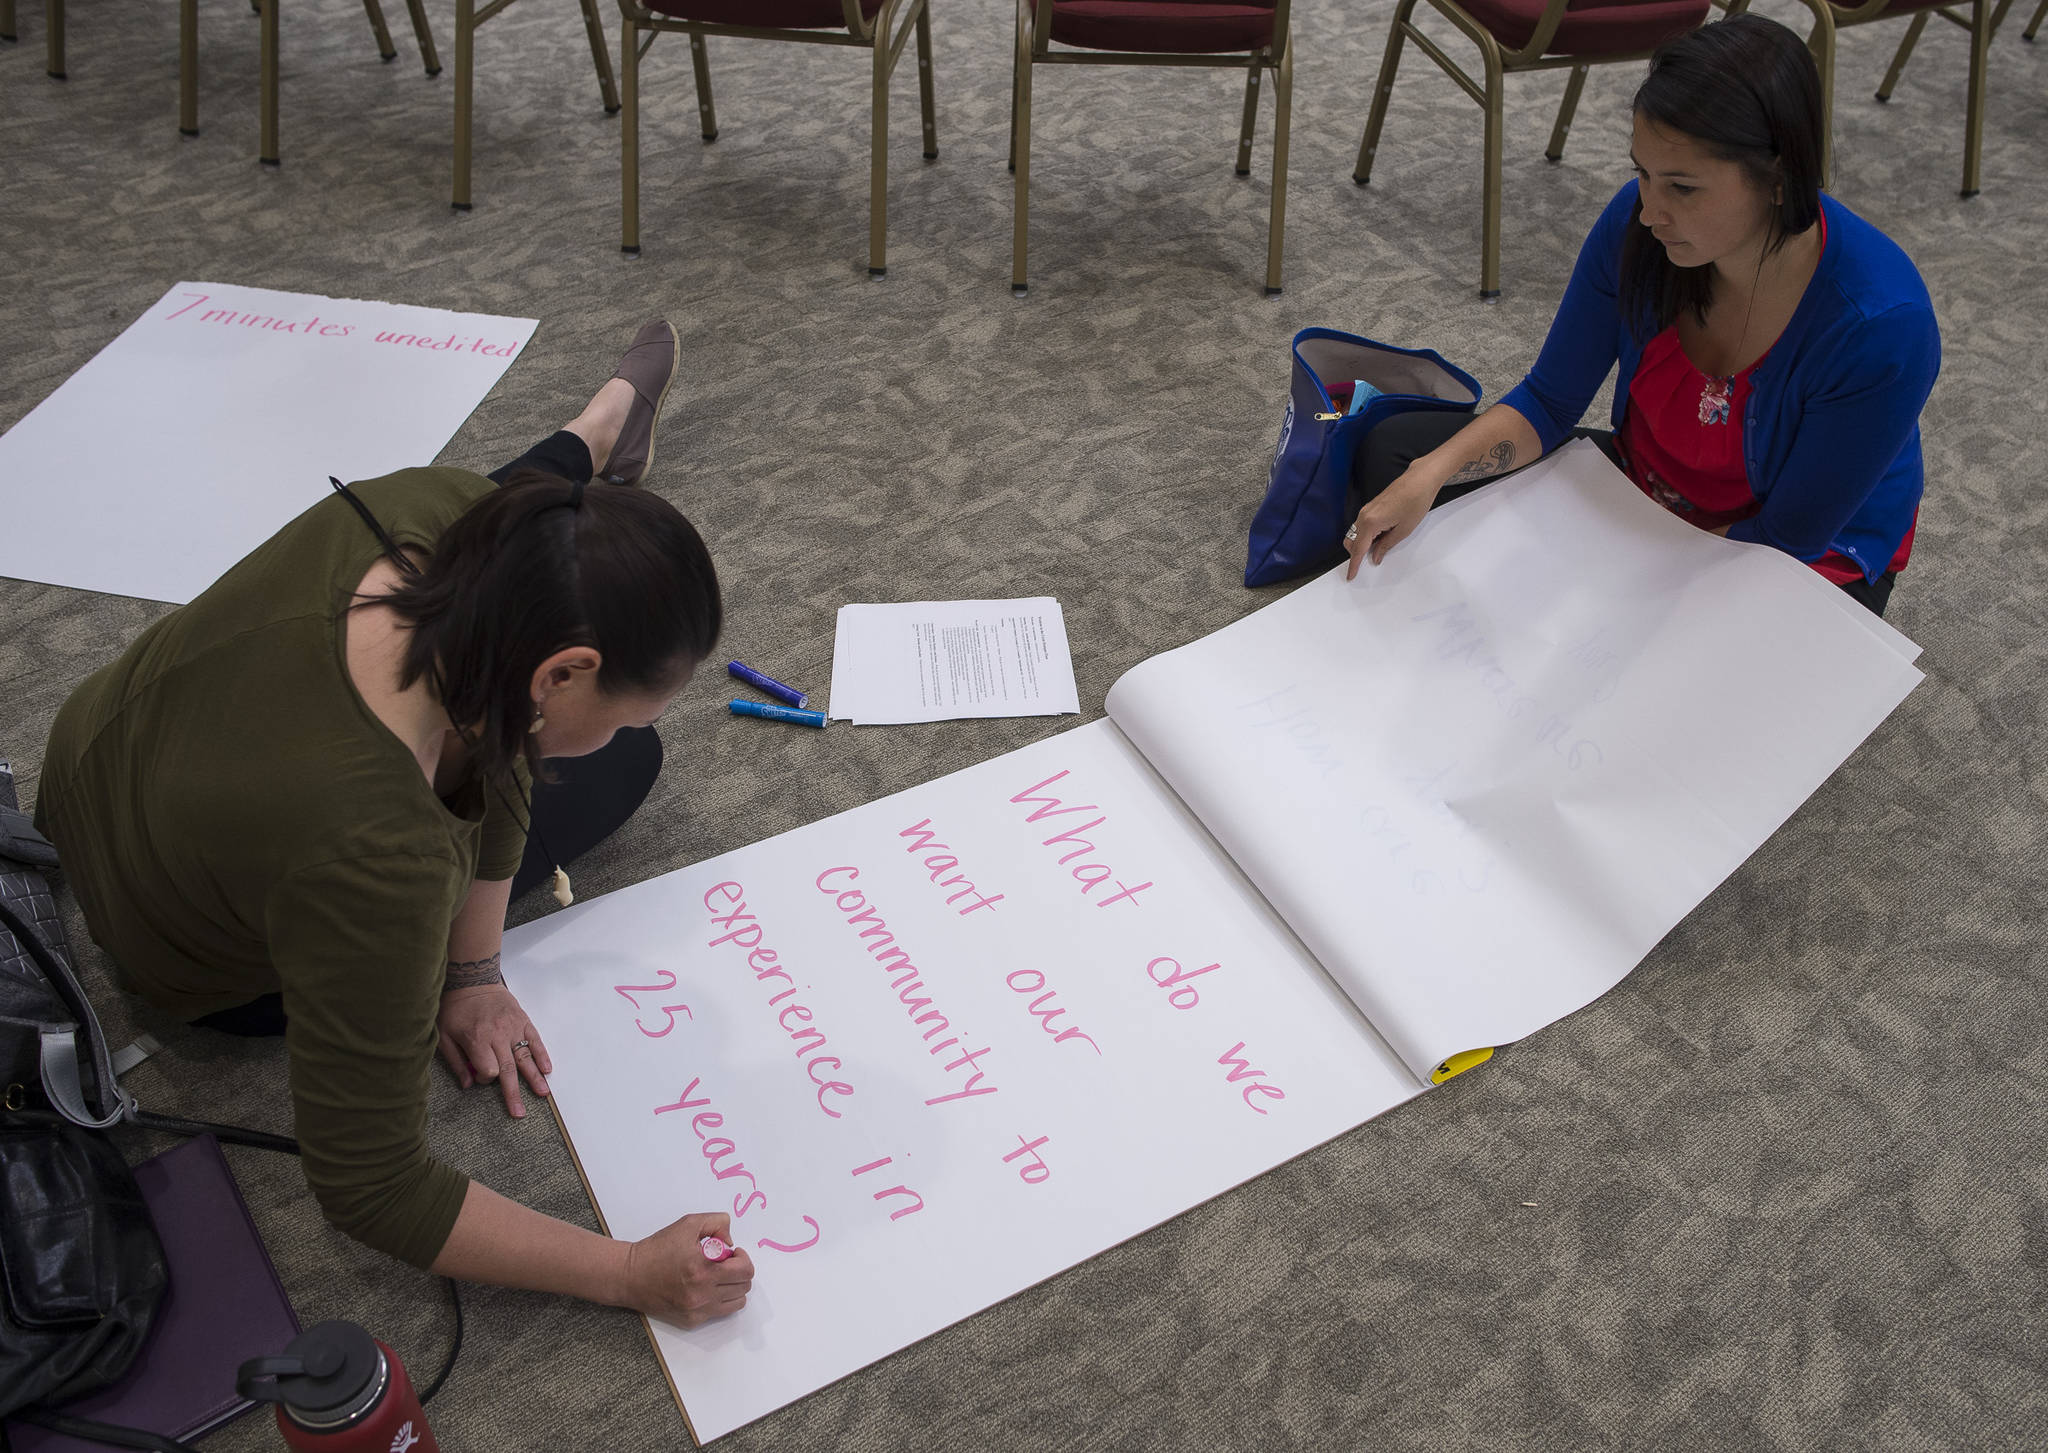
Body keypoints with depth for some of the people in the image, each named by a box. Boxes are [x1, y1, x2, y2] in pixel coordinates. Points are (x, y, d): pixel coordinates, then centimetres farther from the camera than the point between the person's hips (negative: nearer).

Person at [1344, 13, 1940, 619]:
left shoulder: (1883, 326, -32)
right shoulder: (1637, 223, -19)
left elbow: (1787, 540, -21)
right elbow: (1548, 402, -9)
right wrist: (1431, 473, -26)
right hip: (1642, 483, 5)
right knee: (1393, 452, -7)